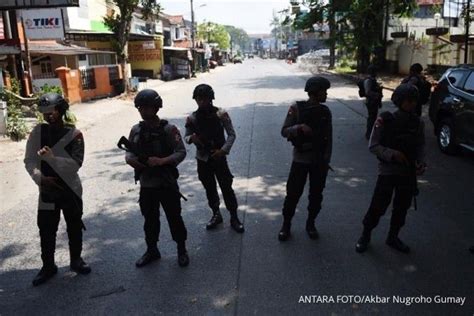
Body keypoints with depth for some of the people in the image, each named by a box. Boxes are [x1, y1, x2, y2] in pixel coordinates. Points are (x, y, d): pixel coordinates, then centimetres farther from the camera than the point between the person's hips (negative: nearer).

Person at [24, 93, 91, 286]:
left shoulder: (74, 134, -9)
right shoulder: (38, 131, -3)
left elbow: (76, 164, -17)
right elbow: (29, 160, -2)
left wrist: (51, 157, -28)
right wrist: (39, 178, -19)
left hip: (71, 190, -1)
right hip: (47, 190, 1)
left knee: (75, 228, 13)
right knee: (46, 231, 7)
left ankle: (76, 260, 33)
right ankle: (48, 267, 25)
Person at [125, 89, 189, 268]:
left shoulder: (168, 129, -10)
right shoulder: (136, 130, 2)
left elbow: (181, 152, -13)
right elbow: (129, 152, 7)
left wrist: (162, 161, -26)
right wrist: (129, 159, -16)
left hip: (167, 184, -4)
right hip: (146, 185, 4)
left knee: (174, 218, 9)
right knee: (150, 220, 17)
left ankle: (182, 250, 28)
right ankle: (152, 251, 35)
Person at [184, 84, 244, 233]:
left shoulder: (221, 114, -10)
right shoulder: (192, 118, -5)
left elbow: (231, 134, -6)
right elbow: (186, 136, 4)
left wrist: (223, 150, -18)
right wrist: (191, 138, -20)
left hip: (219, 157, -2)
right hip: (203, 159, 3)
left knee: (227, 187, 1)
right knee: (209, 188, 15)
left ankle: (234, 217, 17)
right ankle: (216, 214, 33)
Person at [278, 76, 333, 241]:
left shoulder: (325, 111, 2)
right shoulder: (296, 108, -9)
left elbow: (328, 138, 5)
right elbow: (284, 131, -10)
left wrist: (326, 160, -3)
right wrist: (299, 127, -28)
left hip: (319, 161, 3)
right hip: (300, 160, -3)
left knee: (316, 195, 12)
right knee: (293, 194, 3)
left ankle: (310, 224, 30)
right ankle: (286, 225, 20)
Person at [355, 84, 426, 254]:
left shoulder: (417, 122, -1)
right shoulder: (385, 120, -13)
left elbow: (420, 146, 8)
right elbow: (373, 146, -11)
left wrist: (421, 163, -9)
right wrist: (392, 154, -23)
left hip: (409, 172, 5)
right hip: (388, 170, -4)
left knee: (402, 206, 14)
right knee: (379, 206, -2)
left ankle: (393, 237, 34)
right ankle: (365, 236, 19)